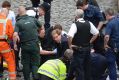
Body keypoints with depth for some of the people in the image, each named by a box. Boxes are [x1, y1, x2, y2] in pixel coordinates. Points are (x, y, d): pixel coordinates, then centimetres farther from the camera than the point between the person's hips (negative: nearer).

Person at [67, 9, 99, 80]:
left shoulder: (75, 25, -17)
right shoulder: (89, 23, -1)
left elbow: (70, 36, -28)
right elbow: (97, 33, 4)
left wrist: (70, 45, -13)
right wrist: (90, 41, 10)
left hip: (78, 49, -5)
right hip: (87, 48, 5)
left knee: (79, 69, 2)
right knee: (87, 67, 17)